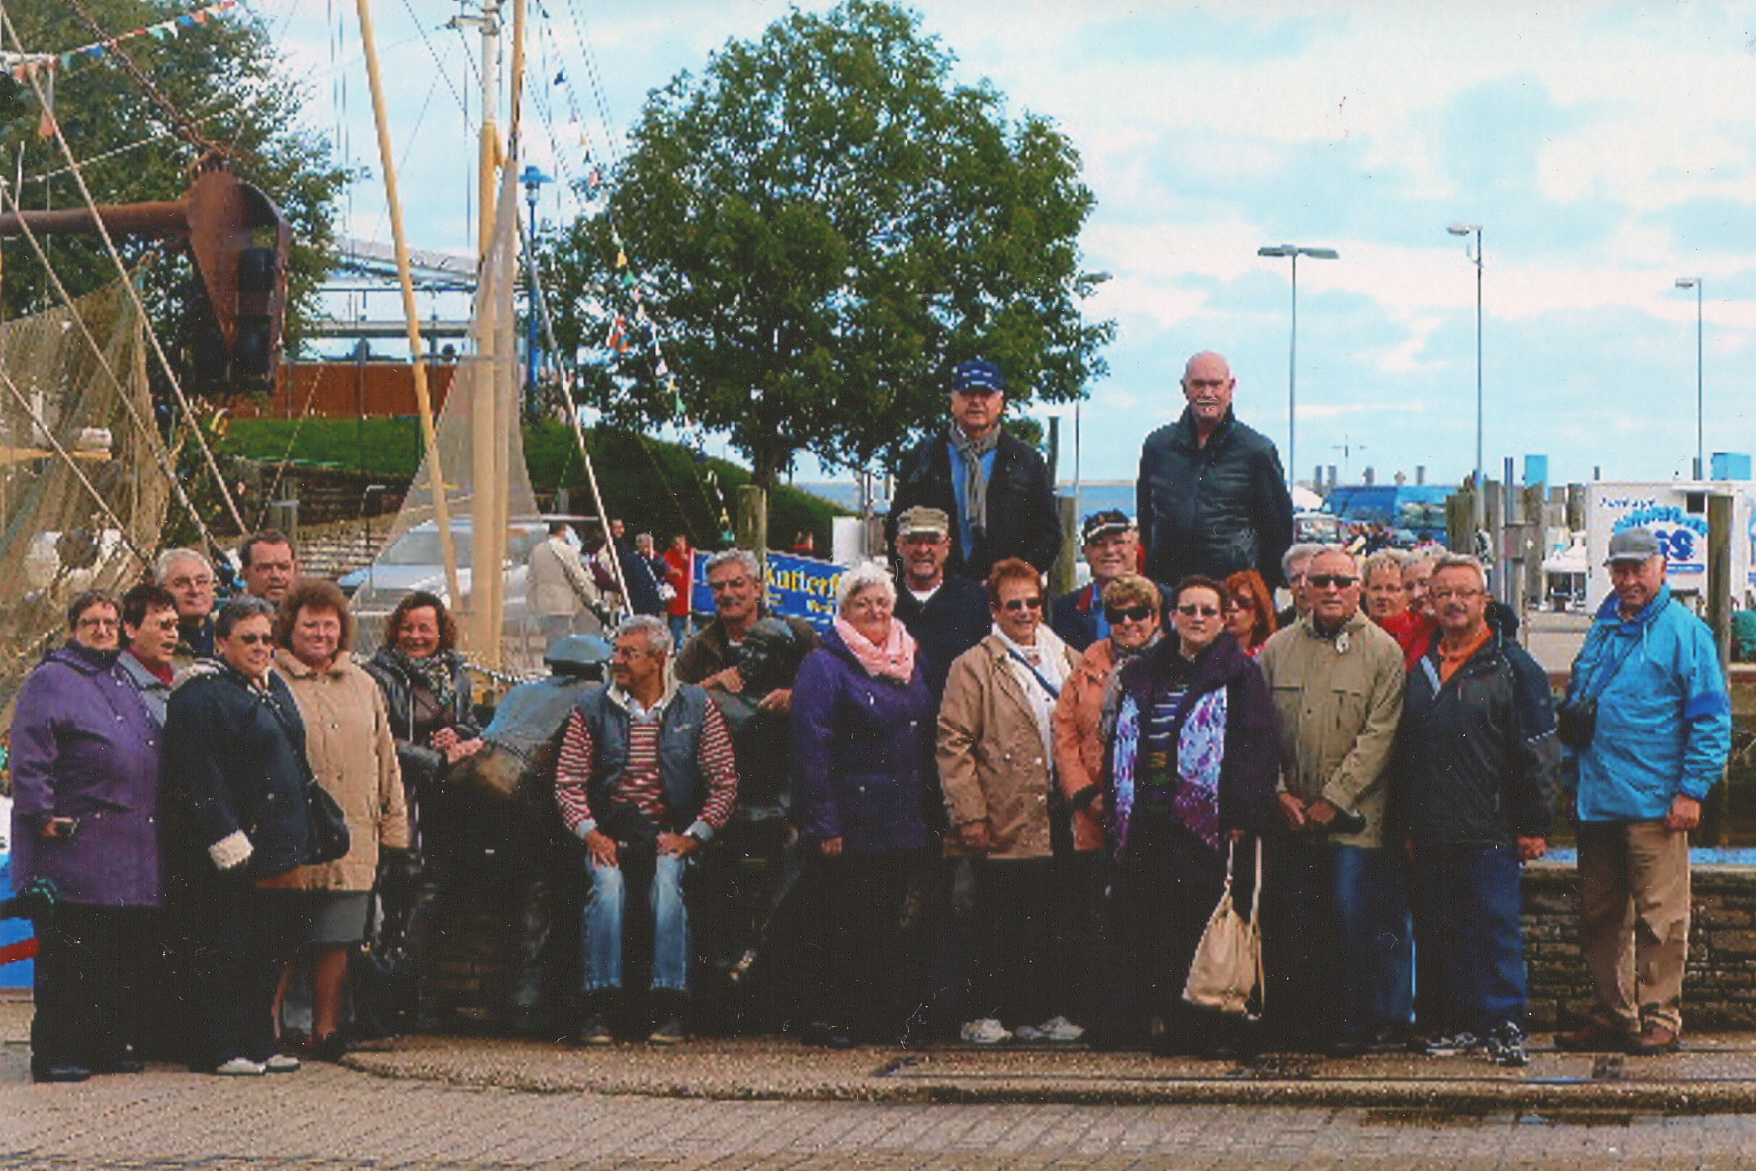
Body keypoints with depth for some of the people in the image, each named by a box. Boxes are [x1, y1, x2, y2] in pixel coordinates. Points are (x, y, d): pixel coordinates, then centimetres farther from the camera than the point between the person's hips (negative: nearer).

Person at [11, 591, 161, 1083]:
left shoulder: (124, 683, 21)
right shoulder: (51, 681, -2)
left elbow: (151, 754, 30)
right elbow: (28, 757, -10)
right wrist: (43, 815, -17)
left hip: (131, 851, 7)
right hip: (74, 843, -7)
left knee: (126, 952, 8)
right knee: (66, 955, -6)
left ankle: (113, 1046, 16)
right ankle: (56, 1054, -2)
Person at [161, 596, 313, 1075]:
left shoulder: (274, 689, 16)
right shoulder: (200, 697, -11)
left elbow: (297, 767, 25)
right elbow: (199, 784, -17)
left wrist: (296, 840, 20)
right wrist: (231, 847, -21)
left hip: (276, 849, 9)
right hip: (226, 856, -9)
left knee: (269, 950, 11)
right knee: (225, 954, -5)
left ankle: (258, 1044, 19)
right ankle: (221, 1049, 1)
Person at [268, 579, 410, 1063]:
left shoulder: (362, 686, 19)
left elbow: (386, 762, 21)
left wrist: (393, 825, 15)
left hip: (350, 841, 4)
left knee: (336, 939, 5)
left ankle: (327, 1027, 13)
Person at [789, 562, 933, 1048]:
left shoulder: (909, 662, 15)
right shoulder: (824, 666, -6)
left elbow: (924, 739, 21)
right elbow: (811, 750, -12)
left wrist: (926, 815, 13)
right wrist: (824, 825, -17)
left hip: (902, 822, 6)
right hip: (850, 823, -6)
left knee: (888, 924, 8)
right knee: (844, 924, -3)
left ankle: (883, 1017, 14)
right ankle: (826, 1020, 4)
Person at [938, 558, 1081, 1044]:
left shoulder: (1067, 661, 15)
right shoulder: (974, 666, 0)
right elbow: (953, 743, -6)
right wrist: (969, 813, -12)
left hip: (1056, 822, 4)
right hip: (1003, 826, -4)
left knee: (1046, 925, 7)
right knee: (997, 926, -1)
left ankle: (1043, 1013, 15)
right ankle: (985, 1016, 7)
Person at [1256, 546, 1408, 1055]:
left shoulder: (1382, 651, -1)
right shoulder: (1277, 649, 9)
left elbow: (1378, 735, -8)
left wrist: (1333, 799, -12)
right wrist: (1280, 793, -3)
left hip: (1353, 817, -3)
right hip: (1291, 817, 3)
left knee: (1353, 916, -5)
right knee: (1293, 922, 6)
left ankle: (1354, 1022, 6)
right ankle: (1301, 1021, 15)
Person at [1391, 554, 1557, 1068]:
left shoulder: (1513, 667, -1)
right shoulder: (1421, 669, 15)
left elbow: (1538, 750, -4)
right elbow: (1403, 754, 19)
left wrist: (1533, 824, -8)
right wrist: (1403, 825, 15)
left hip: (1489, 833, -5)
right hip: (1430, 830, 5)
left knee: (1496, 930, -5)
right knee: (1437, 932, 7)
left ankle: (1503, 1026, -1)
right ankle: (1451, 1023, 15)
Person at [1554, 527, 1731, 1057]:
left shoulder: (1685, 631, -5)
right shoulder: (1602, 629, 15)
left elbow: (1711, 718, -8)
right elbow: (1573, 707, 24)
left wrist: (1692, 790, -13)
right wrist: (1572, 776, 18)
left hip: (1656, 806, -7)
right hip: (1596, 801, 7)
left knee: (1659, 918, -4)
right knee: (1600, 918, 11)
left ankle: (1660, 1020, 2)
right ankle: (1612, 1016, 19)